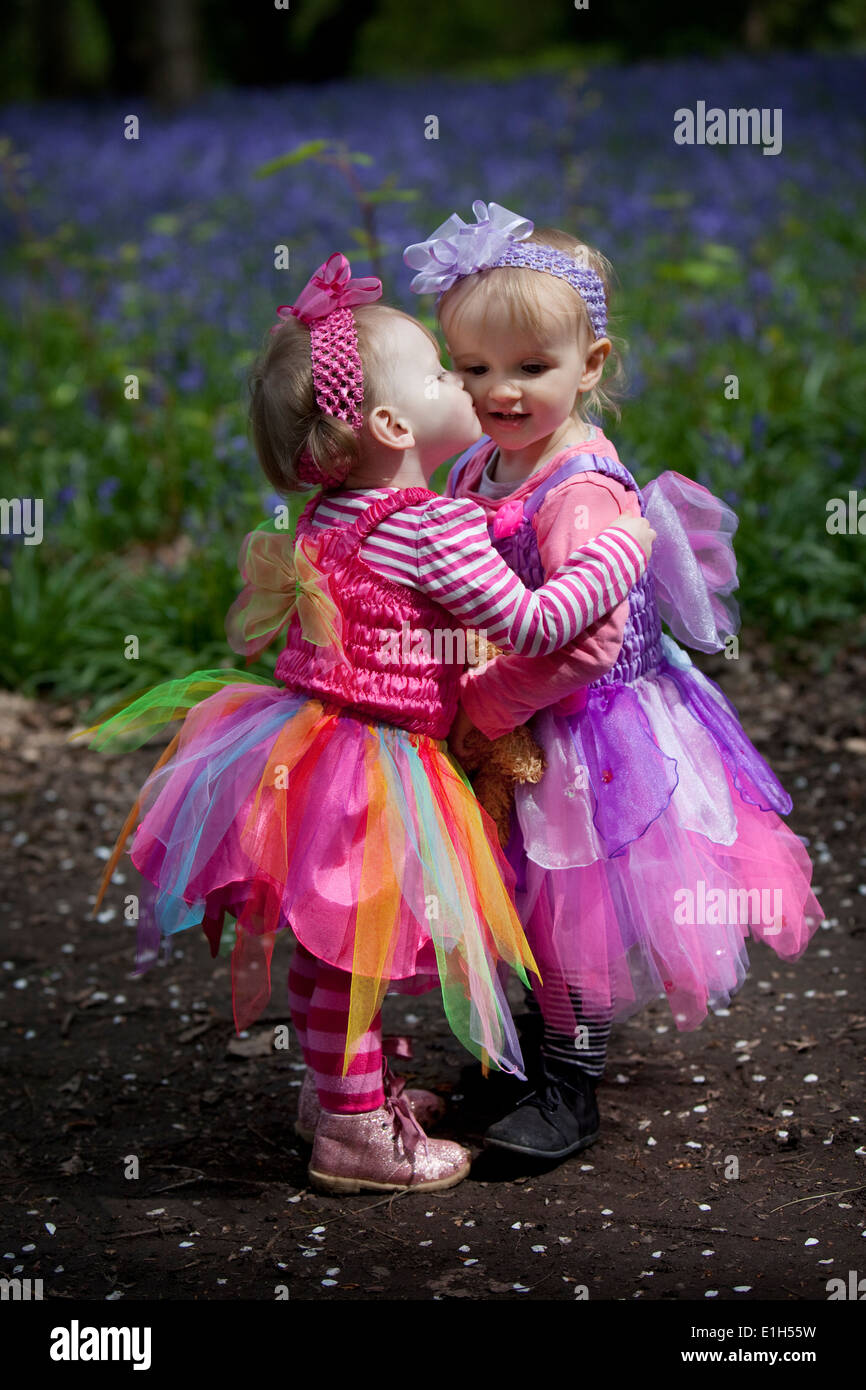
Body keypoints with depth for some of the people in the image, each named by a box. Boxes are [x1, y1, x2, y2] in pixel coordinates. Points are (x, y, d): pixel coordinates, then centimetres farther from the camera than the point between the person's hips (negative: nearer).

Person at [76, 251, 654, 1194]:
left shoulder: (331, 517, 7)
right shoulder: (434, 526, -19)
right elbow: (527, 623, -20)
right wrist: (621, 552, -9)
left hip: (312, 740, 9)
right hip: (372, 769, -9)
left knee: (324, 941, 21)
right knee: (353, 946, 0)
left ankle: (336, 1087, 38)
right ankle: (353, 1134, 10)